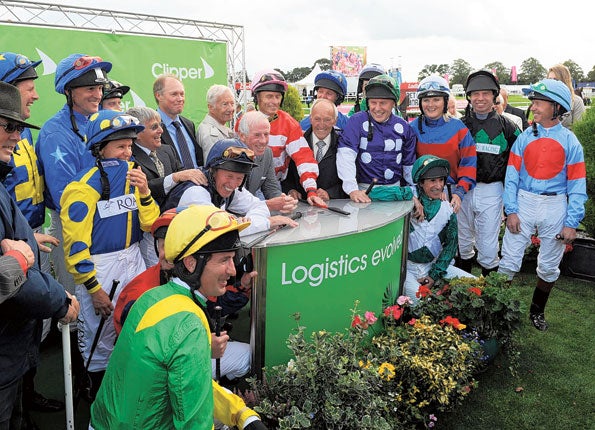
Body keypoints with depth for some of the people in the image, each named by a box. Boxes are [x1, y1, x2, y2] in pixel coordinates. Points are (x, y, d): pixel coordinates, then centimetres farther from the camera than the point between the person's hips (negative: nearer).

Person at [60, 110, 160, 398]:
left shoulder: (132, 173, 3)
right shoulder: (84, 186, -16)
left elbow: (149, 225, 1)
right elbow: (76, 245, -15)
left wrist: (144, 192, -16)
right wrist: (94, 289, -13)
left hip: (133, 258, 6)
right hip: (99, 266, -5)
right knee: (100, 337, 7)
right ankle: (99, 391, 31)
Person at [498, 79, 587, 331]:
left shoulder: (570, 142, -2)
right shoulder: (524, 138, 1)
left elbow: (577, 185, -2)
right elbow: (512, 176, 0)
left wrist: (571, 223, -7)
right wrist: (511, 211, -9)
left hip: (555, 208, 0)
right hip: (524, 204, 0)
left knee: (549, 267, 13)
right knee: (509, 262, -1)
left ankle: (537, 311, 32)